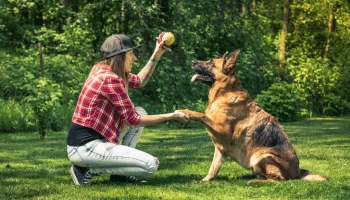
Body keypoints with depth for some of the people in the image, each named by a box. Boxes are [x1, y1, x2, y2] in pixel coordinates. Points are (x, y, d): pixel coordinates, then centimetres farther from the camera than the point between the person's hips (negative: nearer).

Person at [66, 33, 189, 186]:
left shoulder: (103, 71, 10)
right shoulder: (110, 79, -18)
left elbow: (139, 81, 28)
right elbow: (133, 120, -14)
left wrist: (157, 55, 21)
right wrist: (171, 116, -6)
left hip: (93, 140, 10)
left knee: (140, 112, 16)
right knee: (151, 164, -14)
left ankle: (119, 172, 10)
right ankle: (88, 169, -6)